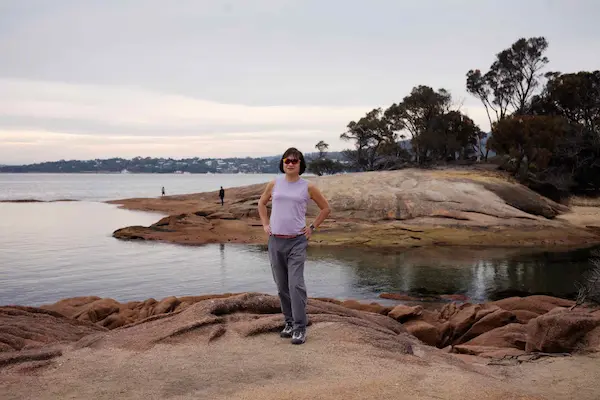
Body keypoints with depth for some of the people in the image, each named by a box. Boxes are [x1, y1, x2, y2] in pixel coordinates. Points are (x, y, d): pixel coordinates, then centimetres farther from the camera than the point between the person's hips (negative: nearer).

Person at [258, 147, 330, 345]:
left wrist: (312, 227, 3)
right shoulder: (274, 184, 5)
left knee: (296, 285, -11)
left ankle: (300, 328, -6)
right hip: (275, 241, 3)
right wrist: (265, 225, 11)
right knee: (282, 286, 11)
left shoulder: (307, 187, -1)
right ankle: (289, 322, 25)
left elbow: (325, 208, 10)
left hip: (297, 241, -3)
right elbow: (262, 203, 22)